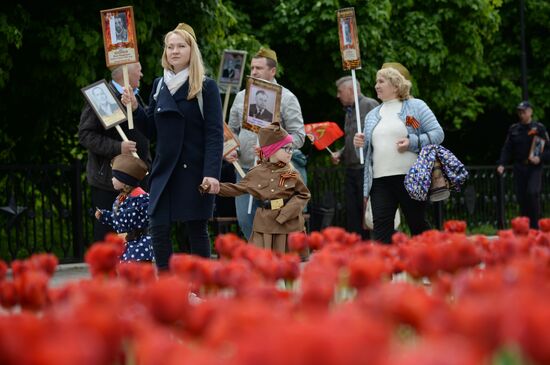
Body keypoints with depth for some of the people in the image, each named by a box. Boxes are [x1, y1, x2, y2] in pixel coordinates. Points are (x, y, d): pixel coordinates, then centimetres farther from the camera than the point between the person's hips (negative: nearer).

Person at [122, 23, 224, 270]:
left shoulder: (206, 87, -3)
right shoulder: (159, 85, 12)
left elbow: (215, 133, -8)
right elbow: (152, 130, 16)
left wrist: (212, 173, -17)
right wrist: (135, 108, -1)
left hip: (194, 169, -5)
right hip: (164, 168, 5)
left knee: (196, 230, 2)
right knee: (158, 229, -3)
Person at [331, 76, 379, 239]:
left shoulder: (370, 105, -5)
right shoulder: (349, 112, 21)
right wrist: (339, 154, 11)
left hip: (366, 169, -8)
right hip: (351, 170, 8)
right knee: (352, 214, 6)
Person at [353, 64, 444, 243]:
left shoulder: (415, 107, 5)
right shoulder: (372, 115, 20)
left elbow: (438, 134, -1)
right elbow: (369, 150, 24)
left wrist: (412, 143, -14)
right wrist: (360, 144, 1)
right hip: (380, 181, 4)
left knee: (418, 225, 4)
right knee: (381, 228, -8)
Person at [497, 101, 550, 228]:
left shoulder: (539, 128, 1)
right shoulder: (513, 129, 11)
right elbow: (507, 149, 11)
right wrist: (501, 164, -3)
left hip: (534, 167, -4)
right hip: (519, 168, 4)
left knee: (532, 193, -21)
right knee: (521, 198, 2)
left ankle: (535, 225, -12)